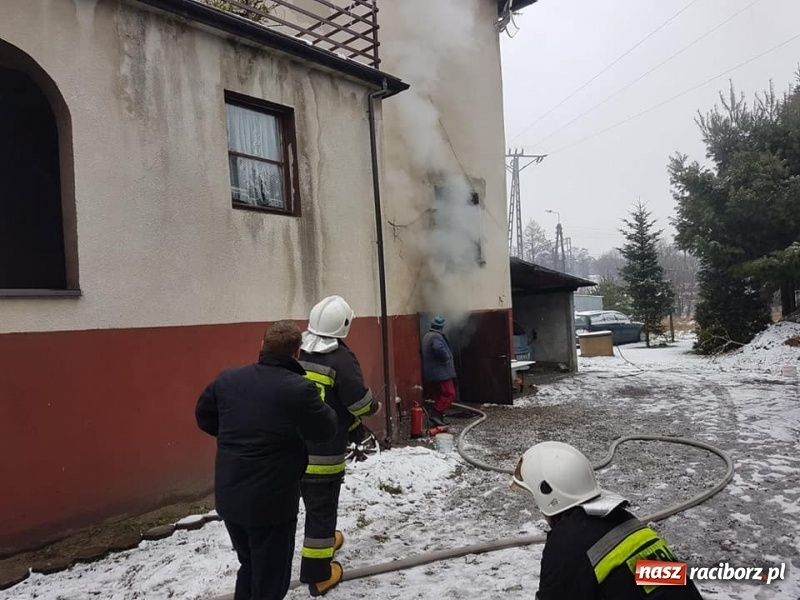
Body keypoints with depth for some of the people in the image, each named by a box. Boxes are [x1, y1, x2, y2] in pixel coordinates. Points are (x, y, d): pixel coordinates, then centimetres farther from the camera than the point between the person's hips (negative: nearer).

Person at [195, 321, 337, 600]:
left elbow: (204, 416, 13)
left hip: (228, 496, 6)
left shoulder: (227, 379, 0)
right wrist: (319, 405, 8)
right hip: (272, 501, -6)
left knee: (249, 566, 27)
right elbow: (325, 430, -9)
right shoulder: (299, 389, -20)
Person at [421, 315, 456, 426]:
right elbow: (439, 348, -35)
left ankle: (438, 417, 15)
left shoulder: (426, 336, 17)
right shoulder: (437, 337, -15)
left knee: (439, 395, 15)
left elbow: (424, 352, 27)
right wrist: (446, 358, -20)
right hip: (440, 372, -10)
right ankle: (435, 413, -12)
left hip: (430, 373, 10)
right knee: (449, 393, -6)